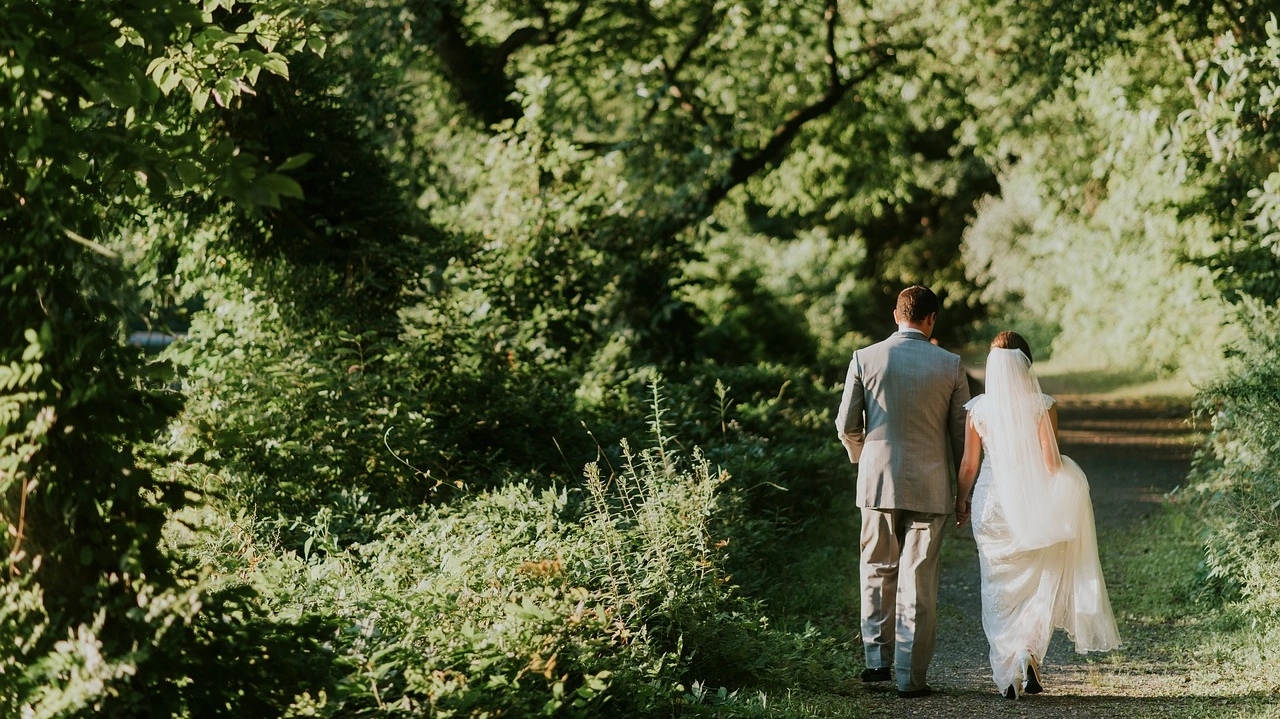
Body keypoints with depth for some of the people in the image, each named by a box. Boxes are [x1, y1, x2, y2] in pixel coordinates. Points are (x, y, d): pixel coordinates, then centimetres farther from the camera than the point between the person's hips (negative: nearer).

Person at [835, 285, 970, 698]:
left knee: (878, 571, 17)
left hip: (878, 479, 1)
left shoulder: (865, 359, -2)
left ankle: (878, 660, 15)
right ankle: (910, 677, 4)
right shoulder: (950, 365, -2)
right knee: (919, 581, 3)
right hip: (930, 485, -1)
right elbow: (961, 432, 2)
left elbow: (847, 425, 1)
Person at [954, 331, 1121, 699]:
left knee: (999, 588, 9)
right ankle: (1029, 652, -7)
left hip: (992, 503, 1)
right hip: (1033, 506, -1)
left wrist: (961, 502, 14)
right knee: (1038, 585, 14)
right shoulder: (1042, 406, -7)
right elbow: (1050, 462, -10)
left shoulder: (978, 408, -4)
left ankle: (1008, 674, 5)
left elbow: (969, 464, 1)